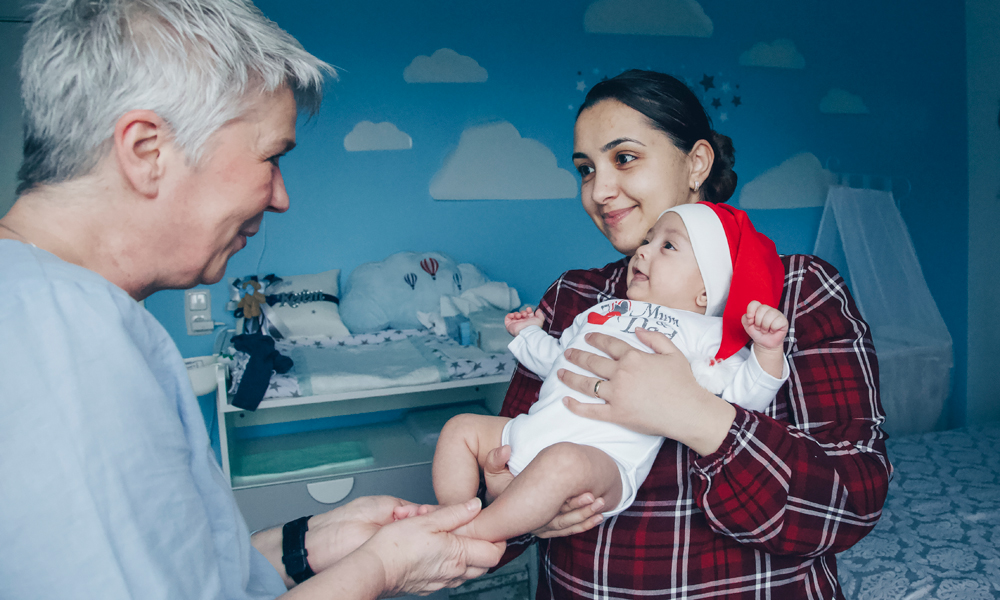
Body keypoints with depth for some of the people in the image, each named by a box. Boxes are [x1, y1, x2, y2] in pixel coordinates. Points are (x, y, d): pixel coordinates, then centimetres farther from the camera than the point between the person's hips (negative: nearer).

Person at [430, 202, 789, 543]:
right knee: (461, 428, 5)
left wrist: (768, 349, -16)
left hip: (605, 458, -7)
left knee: (562, 463, -39)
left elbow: (745, 393, -2)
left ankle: (475, 534, -27)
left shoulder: (703, 333, 8)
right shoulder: (601, 311, 26)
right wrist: (529, 335, 40)